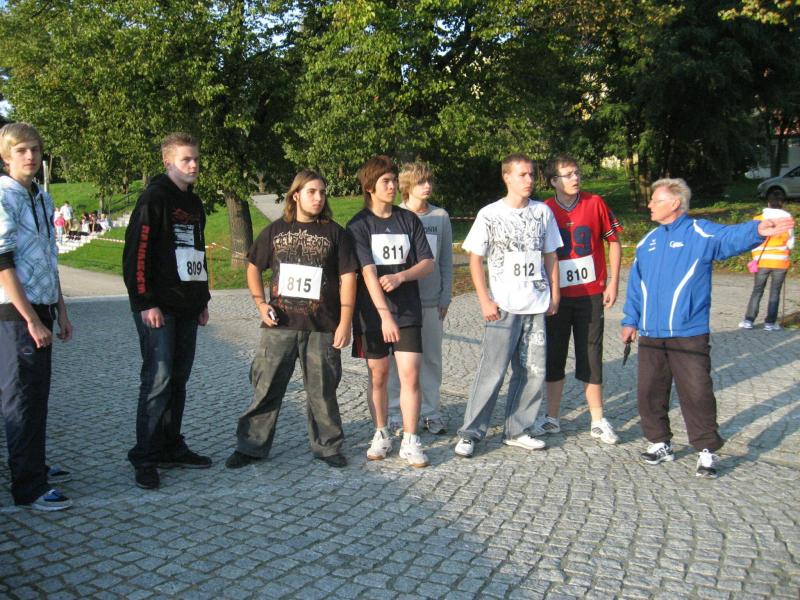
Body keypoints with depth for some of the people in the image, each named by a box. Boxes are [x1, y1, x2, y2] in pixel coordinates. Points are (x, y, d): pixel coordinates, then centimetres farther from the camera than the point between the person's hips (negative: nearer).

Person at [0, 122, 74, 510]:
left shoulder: (43, 199, 13)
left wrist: (60, 311, 18)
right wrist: (32, 320, -18)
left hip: (40, 310, 8)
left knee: (37, 394, 17)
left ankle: (33, 466, 32)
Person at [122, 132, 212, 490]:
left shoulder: (194, 203, 17)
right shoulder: (154, 198, -8)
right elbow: (136, 253, -14)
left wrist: (203, 300, 20)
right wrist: (145, 303, -18)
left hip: (187, 308, 8)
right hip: (158, 309, -8)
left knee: (178, 380, 11)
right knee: (158, 380, -9)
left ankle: (172, 449, 21)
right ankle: (145, 457, -1)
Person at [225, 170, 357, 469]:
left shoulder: (335, 233, 3)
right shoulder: (275, 230, 8)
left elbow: (347, 277, 0)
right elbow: (253, 267, 17)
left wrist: (345, 322, -7)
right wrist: (260, 303, 3)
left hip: (322, 327, -1)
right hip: (279, 324, 1)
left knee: (322, 391, 6)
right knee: (266, 387, 4)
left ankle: (327, 446, 21)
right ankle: (251, 445, 16)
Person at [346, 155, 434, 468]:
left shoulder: (409, 219, 6)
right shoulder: (359, 225, -4)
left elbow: (428, 263, 4)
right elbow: (368, 273, -15)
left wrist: (401, 277, -15)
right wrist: (385, 315, -25)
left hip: (408, 311, 2)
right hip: (373, 312, -1)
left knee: (410, 375, -4)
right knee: (378, 375, 9)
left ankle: (410, 442, 6)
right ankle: (381, 435, 25)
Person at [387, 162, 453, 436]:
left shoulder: (441, 217, 5)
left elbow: (446, 260, 8)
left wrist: (445, 297, 4)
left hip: (431, 300, 2)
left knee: (431, 358, 9)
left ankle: (431, 412, 21)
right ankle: (396, 415, 14)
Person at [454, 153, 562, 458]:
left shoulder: (543, 212, 8)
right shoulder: (489, 214, -2)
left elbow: (550, 256, 14)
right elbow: (475, 259, -1)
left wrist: (555, 295, 9)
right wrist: (485, 301, -9)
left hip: (536, 307, 4)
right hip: (503, 307, -4)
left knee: (533, 373, 7)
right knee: (492, 372, -5)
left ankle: (516, 431, 21)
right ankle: (470, 433, 6)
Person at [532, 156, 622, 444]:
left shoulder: (595, 203, -2)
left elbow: (614, 242, 4)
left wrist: (613, 283, -3)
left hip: (591, 294, -1)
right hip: (557, 295, 1)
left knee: (591, 356, 5)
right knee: (554, 356, 8)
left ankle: (598, 420, 16)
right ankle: (552, 417, 21)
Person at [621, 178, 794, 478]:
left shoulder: (701, 233, -4)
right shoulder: (648, 241, 13)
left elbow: (732, 237, -24)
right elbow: (636, 284, 17)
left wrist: (757, 230, -45)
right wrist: (630, 320, 14)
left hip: (688, 334, -6)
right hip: (650, 335, 6)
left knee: (697, 393, -3)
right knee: (650, 392, 11)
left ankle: (707, 450, 11)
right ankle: (660, 443, 27)